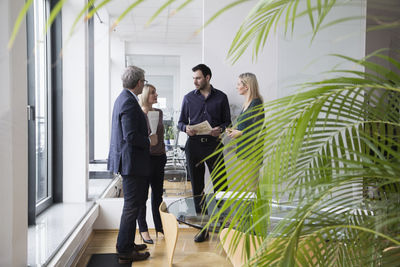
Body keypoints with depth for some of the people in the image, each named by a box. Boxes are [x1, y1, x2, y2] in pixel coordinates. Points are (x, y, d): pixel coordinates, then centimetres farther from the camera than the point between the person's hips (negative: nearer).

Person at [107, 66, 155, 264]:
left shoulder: (123, 98, 13)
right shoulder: (129, 102, -20)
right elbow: (131, 136, -25)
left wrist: (146, 138, 15)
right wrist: (149, 141, -10)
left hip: (127, 160, 11)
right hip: (132, 162, -11)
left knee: (132, 204, 20)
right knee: (132, 206, -1)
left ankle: (127, 244, 32)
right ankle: (125, 252, 10)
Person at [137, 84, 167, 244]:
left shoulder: (159, 112, 10)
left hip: (159, 157, 6)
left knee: (158, 194, 14)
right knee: (142, 195, 4)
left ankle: (159, 226, 26)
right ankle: (143, 230, 14)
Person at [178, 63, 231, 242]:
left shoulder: (221, 97, 7)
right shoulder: (189, 98, 9)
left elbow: (227, 121, 8)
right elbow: (181, 122, 12)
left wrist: (220, 129, -13)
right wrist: (186, 128, -11)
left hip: (214, 145, -1)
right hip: (194, 146, 2)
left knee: (221, 187, -4)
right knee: (197, 189, 6)